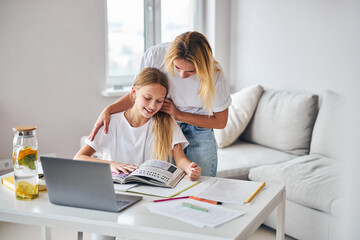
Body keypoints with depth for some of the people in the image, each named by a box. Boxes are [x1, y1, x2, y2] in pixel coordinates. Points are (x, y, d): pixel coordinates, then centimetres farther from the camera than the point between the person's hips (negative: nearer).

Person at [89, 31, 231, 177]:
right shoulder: (154, 56, -20)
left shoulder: (214, 75, -22)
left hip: (198, 130, -1)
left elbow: (220, 122, -9)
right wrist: (108, 111, -16)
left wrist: (178, 114, -17)